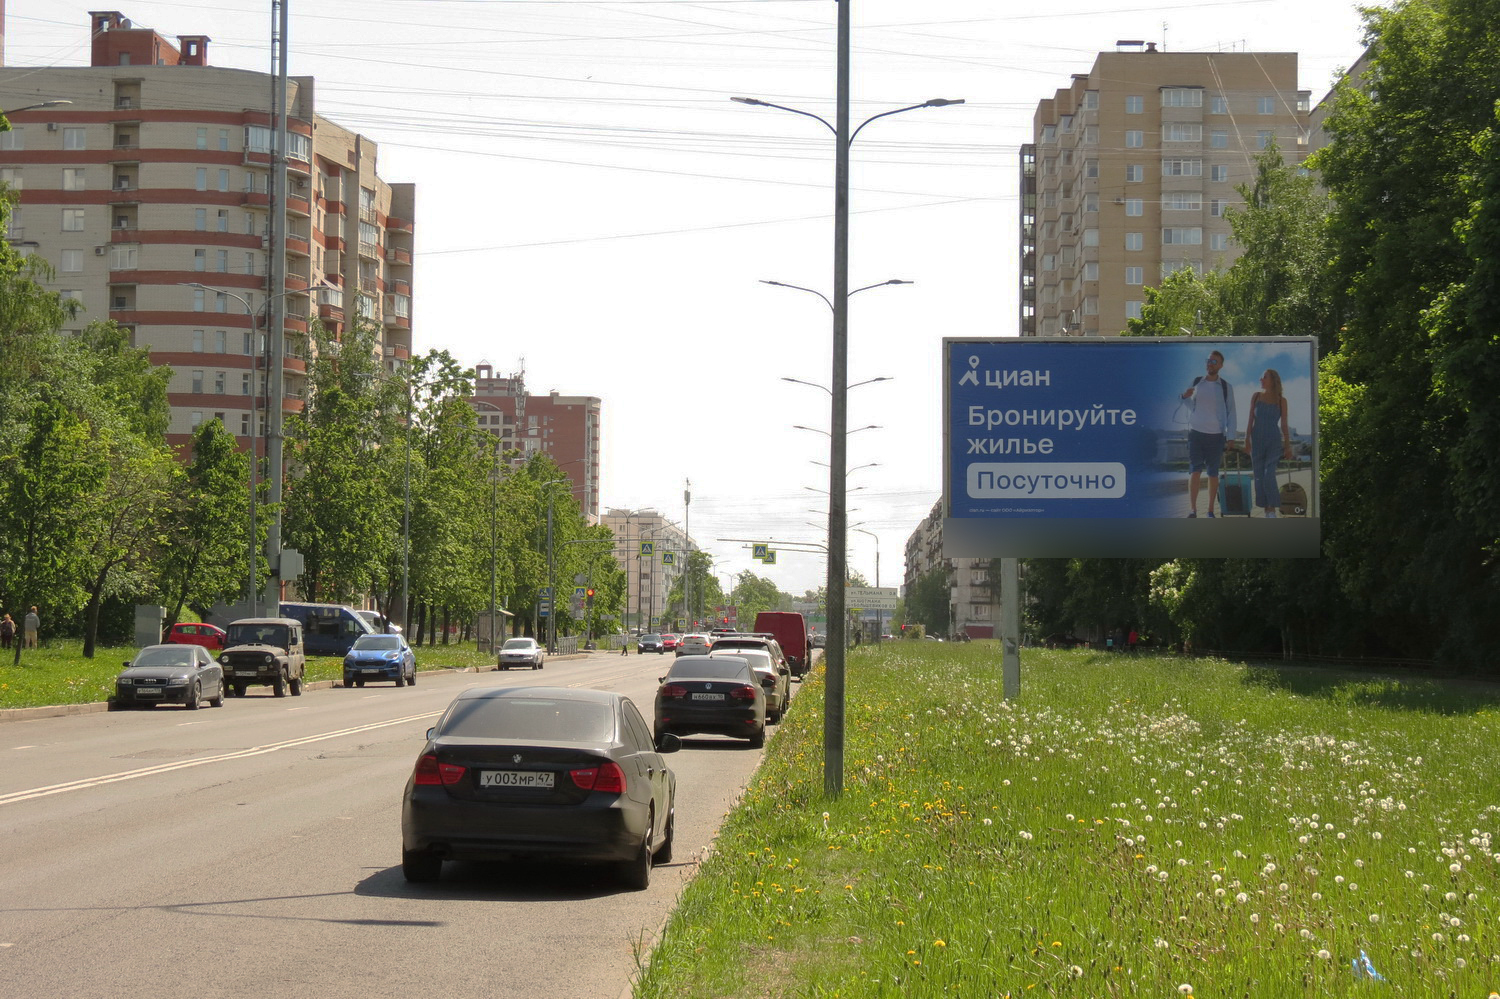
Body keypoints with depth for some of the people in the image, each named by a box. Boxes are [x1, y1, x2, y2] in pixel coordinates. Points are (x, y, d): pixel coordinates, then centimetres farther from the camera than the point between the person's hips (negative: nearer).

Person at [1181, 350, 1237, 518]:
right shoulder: (1196, 382, 8)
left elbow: (1231, 413, 3)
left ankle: (1211, 510, 9)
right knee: (1195, 470, -9)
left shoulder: (1226, 387, 2)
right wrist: (1186, 397, -5)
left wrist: (1230, 436, -6)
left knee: (1213, 473, 3)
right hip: (1196, 432, 1)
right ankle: (1192, 509, -12)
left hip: (1216, 435, -1)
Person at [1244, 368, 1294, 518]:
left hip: (1274, 441, -3)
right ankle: (1267, 510, 8)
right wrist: (1247, 440, 0)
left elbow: (1284, 424, 3)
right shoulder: (1256, 397, 7)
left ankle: (1272, 510, -16)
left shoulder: (1281, 400, 2)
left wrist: (1288, 446, 0)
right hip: (1257, 440, 3)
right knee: (1259, 476, 1)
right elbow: (1250, 420, 7)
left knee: (1269, 475, -18)